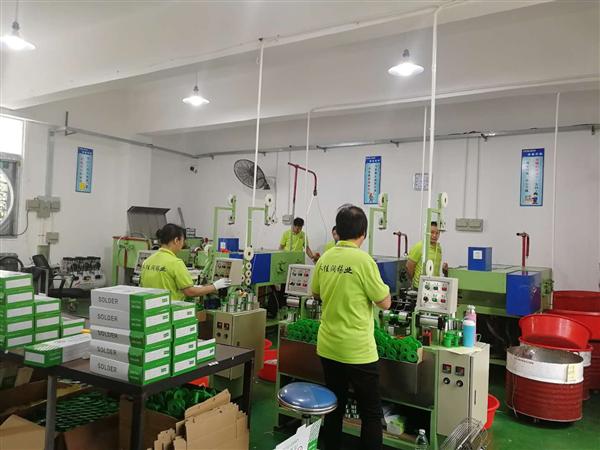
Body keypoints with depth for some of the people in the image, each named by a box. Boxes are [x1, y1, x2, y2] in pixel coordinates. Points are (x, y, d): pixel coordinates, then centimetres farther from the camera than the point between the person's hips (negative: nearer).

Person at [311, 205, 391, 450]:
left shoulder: (324, 259, 1)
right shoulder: (363, 260, -17)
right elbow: (385, 303, -10)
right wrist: (376, 285, 7)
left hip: (327, 347, 6)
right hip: (358, 351, -6)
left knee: (334, 408, 19)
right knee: (371, 414, 9)